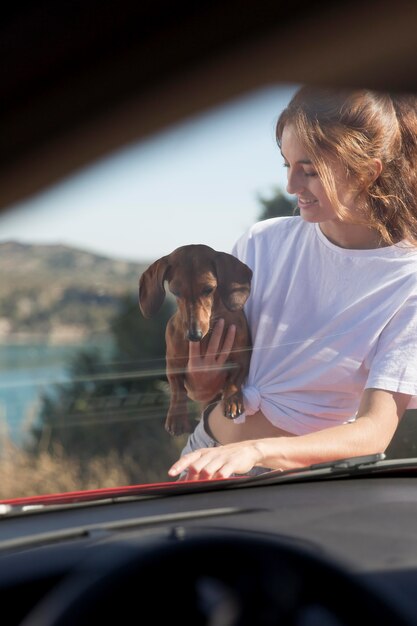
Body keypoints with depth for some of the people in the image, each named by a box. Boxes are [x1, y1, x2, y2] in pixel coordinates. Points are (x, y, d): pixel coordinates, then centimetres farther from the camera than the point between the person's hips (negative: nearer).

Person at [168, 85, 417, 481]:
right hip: (209, 454, 4)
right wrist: (202, 383, -20)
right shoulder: (262, 243, -2)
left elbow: (375, 431, -20)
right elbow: (204, 391, 6)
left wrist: (256, 450, -34)